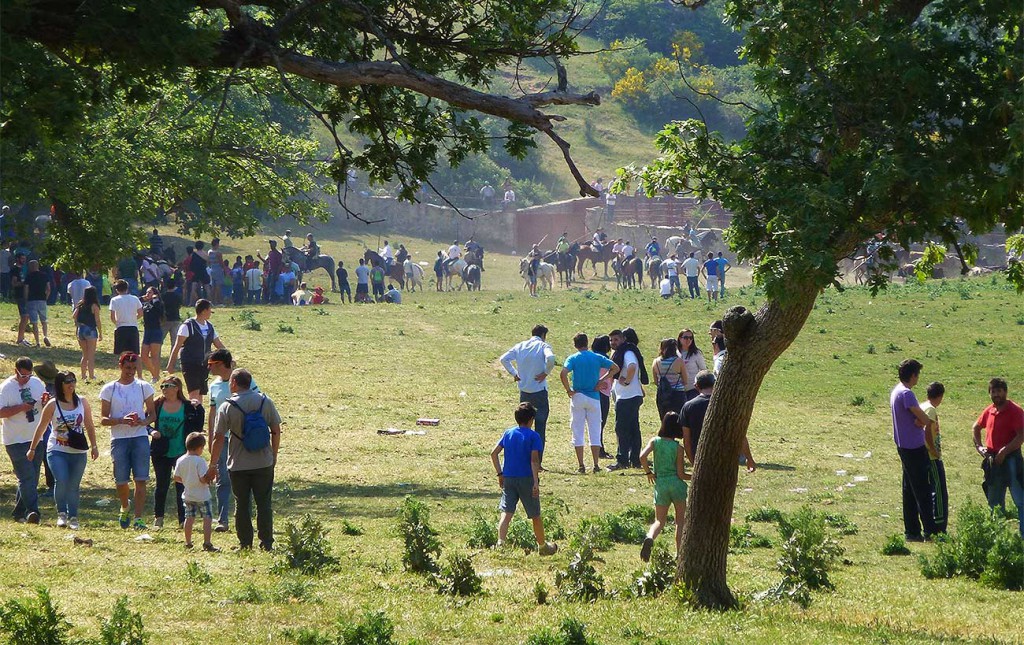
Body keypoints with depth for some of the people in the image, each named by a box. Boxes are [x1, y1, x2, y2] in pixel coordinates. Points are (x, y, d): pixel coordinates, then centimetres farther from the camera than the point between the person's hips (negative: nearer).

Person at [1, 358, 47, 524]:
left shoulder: (37, 383, 8)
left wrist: (45, 401, -6)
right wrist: (22, 407, -23)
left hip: (36, 439, 6)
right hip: (16, 440, -6)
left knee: (31, 478, 9)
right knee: (27, 477, -14)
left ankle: (19, 512, 19)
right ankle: (32, 511, -19)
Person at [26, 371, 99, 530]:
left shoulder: (82, 403, 3)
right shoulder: (52, 405, -5)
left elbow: (89, 426, 10)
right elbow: (41, 427, 0)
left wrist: (94, 446, 7)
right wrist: (32, 448, 1)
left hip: (78, 452, 2)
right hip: (57, 451, -2)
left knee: (74, 485, 5)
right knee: (61, 481, -18)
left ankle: (73, 517, 15)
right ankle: (61, 513, -2)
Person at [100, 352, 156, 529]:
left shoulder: (144, 387, 8)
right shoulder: (109, 389, 5)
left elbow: (152, 414, 10)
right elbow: (103, 419, 2)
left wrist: (144, 422, -13)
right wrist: (122, 420, -16)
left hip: (140, 437, 0)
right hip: (119, 439, 0)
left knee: (140, 480, -9)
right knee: (121, 480, 4)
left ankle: (138, 518, -10)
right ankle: (125, 508, 33)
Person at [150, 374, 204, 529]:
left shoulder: (188, 407, -4)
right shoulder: (157, 405, 0)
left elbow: (197, 427, -4)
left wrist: (199, 409, -15)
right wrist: (152, 432, -13)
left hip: (181, 452, -1)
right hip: (161, 453, 1)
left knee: (182, 487, 1)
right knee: (162, 486, 9)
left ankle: (183, 520, 9)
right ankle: (158, 518, 22)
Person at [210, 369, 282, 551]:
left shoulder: (227, 407, -8)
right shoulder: (265, 401, -1)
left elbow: (220, 439, -9)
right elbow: (276, 431, 3)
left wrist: (212, 464, 0)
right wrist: (274, 456, 15)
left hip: (238, 466, -2)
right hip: (264, 463, 2)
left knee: (242, 505, 8)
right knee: (264, 505, 8)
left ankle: (245, 544, 10)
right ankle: (266, 544, 7)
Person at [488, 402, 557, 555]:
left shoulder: (508, 433, 8)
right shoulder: (533, 436, -6)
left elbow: (494, 454, 6)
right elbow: (534, 460, -15)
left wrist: (500, 474, 13)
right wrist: (536, 482, -16)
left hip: (508, 478, 3)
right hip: (527, 478, -3)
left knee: (506, 513, -4)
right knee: (535, 515, 12)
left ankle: (500, 543, -24)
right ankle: (542, 546, 27)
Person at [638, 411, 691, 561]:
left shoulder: (655, 441, 0)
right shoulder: (678, 448, -6)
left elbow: (642, 456, -15)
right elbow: (681, 474, -8)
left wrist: (648, 473, 0)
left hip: (660, 483, 2)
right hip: (676, 484, -2)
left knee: (659, 520, 9)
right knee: (680, 520, 14)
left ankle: (650, 537, -24)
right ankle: (679, 553, 11)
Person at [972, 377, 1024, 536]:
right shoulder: (988, 412, 9)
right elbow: (976, 428, 28)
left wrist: (1004, 451, -21)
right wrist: (979, 446, 13)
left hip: (1010, 459, -8)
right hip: (993, 461, 8)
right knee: (995, 502, 14)